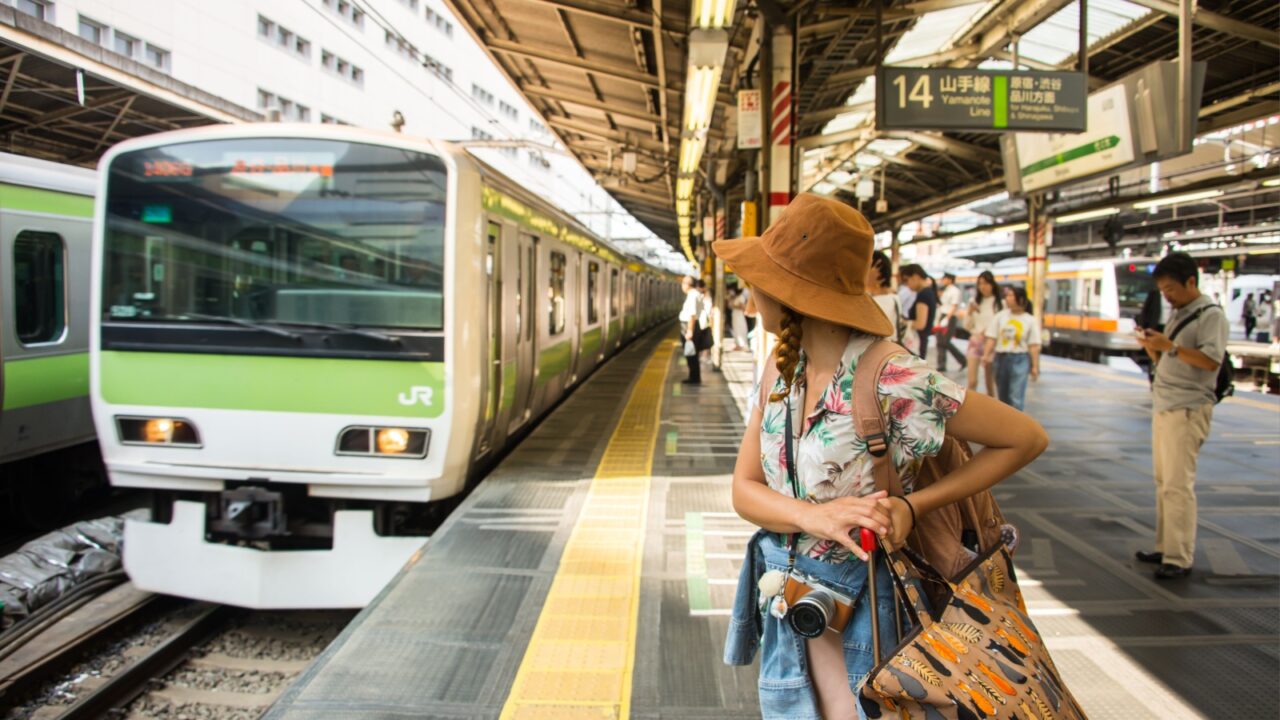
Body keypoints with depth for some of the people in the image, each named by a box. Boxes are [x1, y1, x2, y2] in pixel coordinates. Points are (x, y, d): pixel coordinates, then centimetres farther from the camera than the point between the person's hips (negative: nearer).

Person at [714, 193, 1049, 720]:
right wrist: (816, 515, -24)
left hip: (858, 614, -6)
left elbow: (1027, 439, -16)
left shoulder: (894, 382, -23)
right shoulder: (781, 370, -4)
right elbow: (745, 490, -4)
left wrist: (913, 506, -23)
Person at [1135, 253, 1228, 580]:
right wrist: (1152, 346, 3)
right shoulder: (1177, 315, 19)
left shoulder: (1211, 316, -8)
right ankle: (1165, 547, 17)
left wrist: (1170, 346, -25)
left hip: (1188, 409, -9)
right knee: (1163, 482, 10)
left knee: (1178, 485, -11)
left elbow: (1211, 360, -20)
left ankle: (1179, 558, -8)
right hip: (1163, 407, 9)